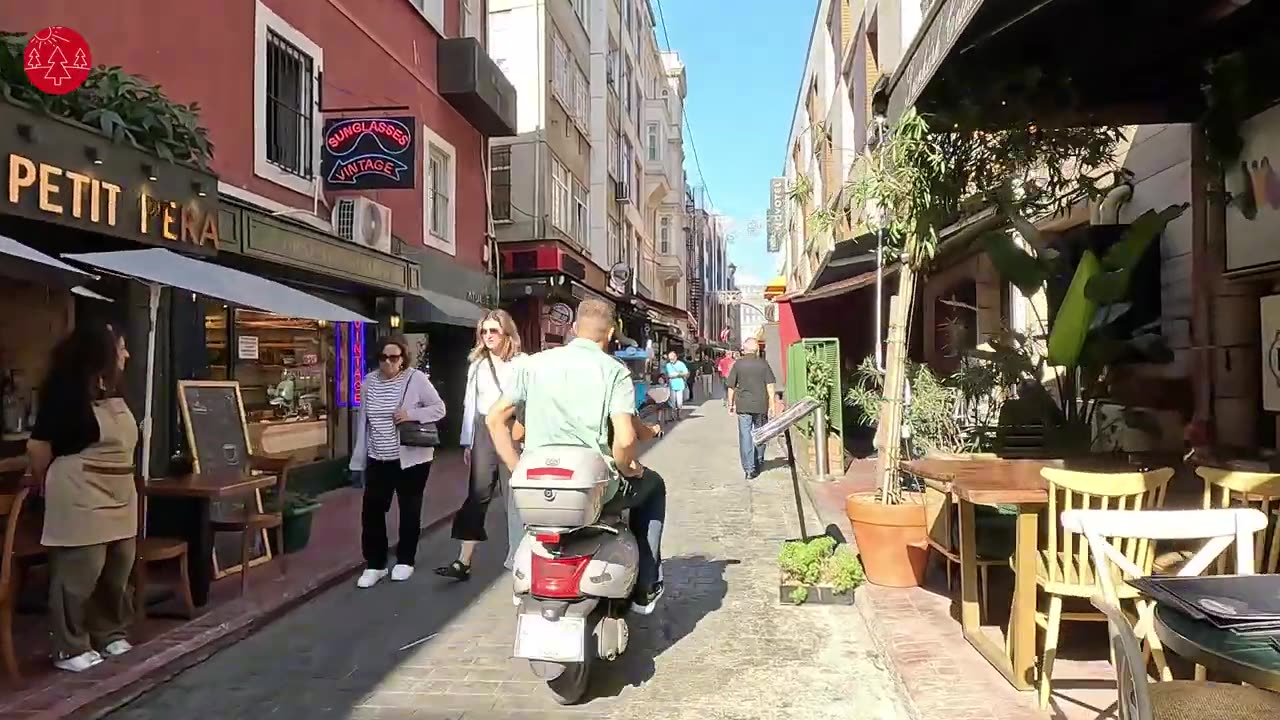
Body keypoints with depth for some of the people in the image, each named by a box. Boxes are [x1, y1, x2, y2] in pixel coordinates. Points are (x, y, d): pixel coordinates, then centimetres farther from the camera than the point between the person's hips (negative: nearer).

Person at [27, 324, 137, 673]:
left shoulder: (113, 395, 12)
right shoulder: (67, 392, -13)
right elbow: (38, 445, -10)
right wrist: (48, 488, 3)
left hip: (119, 500, 8)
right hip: (80, 500, -8)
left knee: (117, 574, 15)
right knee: (77, 576, 0)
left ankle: (111, 635, 29)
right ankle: (70, 649, 13)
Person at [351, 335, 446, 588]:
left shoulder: (416, 379, -10)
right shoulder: (369, 382, 2)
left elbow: (439, 408, -7)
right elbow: (363, 421, 7)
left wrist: (411, 414, -23)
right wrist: (359, 459, 8)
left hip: (412, 458, -3)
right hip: (378, 459, 4)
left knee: (409, 510, 10)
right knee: (371, 510, 1)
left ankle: (405, 561, 25)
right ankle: (374, 564, 15)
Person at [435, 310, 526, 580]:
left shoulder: (521, 362, -3)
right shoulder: (477, 364, 16)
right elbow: (470, 403, 16)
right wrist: (467, 442, 13)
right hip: (483, 433, 5)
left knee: (515, 495, 2)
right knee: (477, 495, 1)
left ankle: (517, 558, 13)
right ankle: (463, 562, 0)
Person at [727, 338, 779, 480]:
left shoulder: (738, 364, -2)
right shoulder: (763, 364, 0)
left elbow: (731, 386, 0)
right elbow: (770, 386, -2)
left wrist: (731, 403, 11)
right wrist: (772, 403, 3)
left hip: (743, 406, -1)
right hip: (761, 405, 1)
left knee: (745, 436, 0)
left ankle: (749, 468, -6)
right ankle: (759, 462, 34)